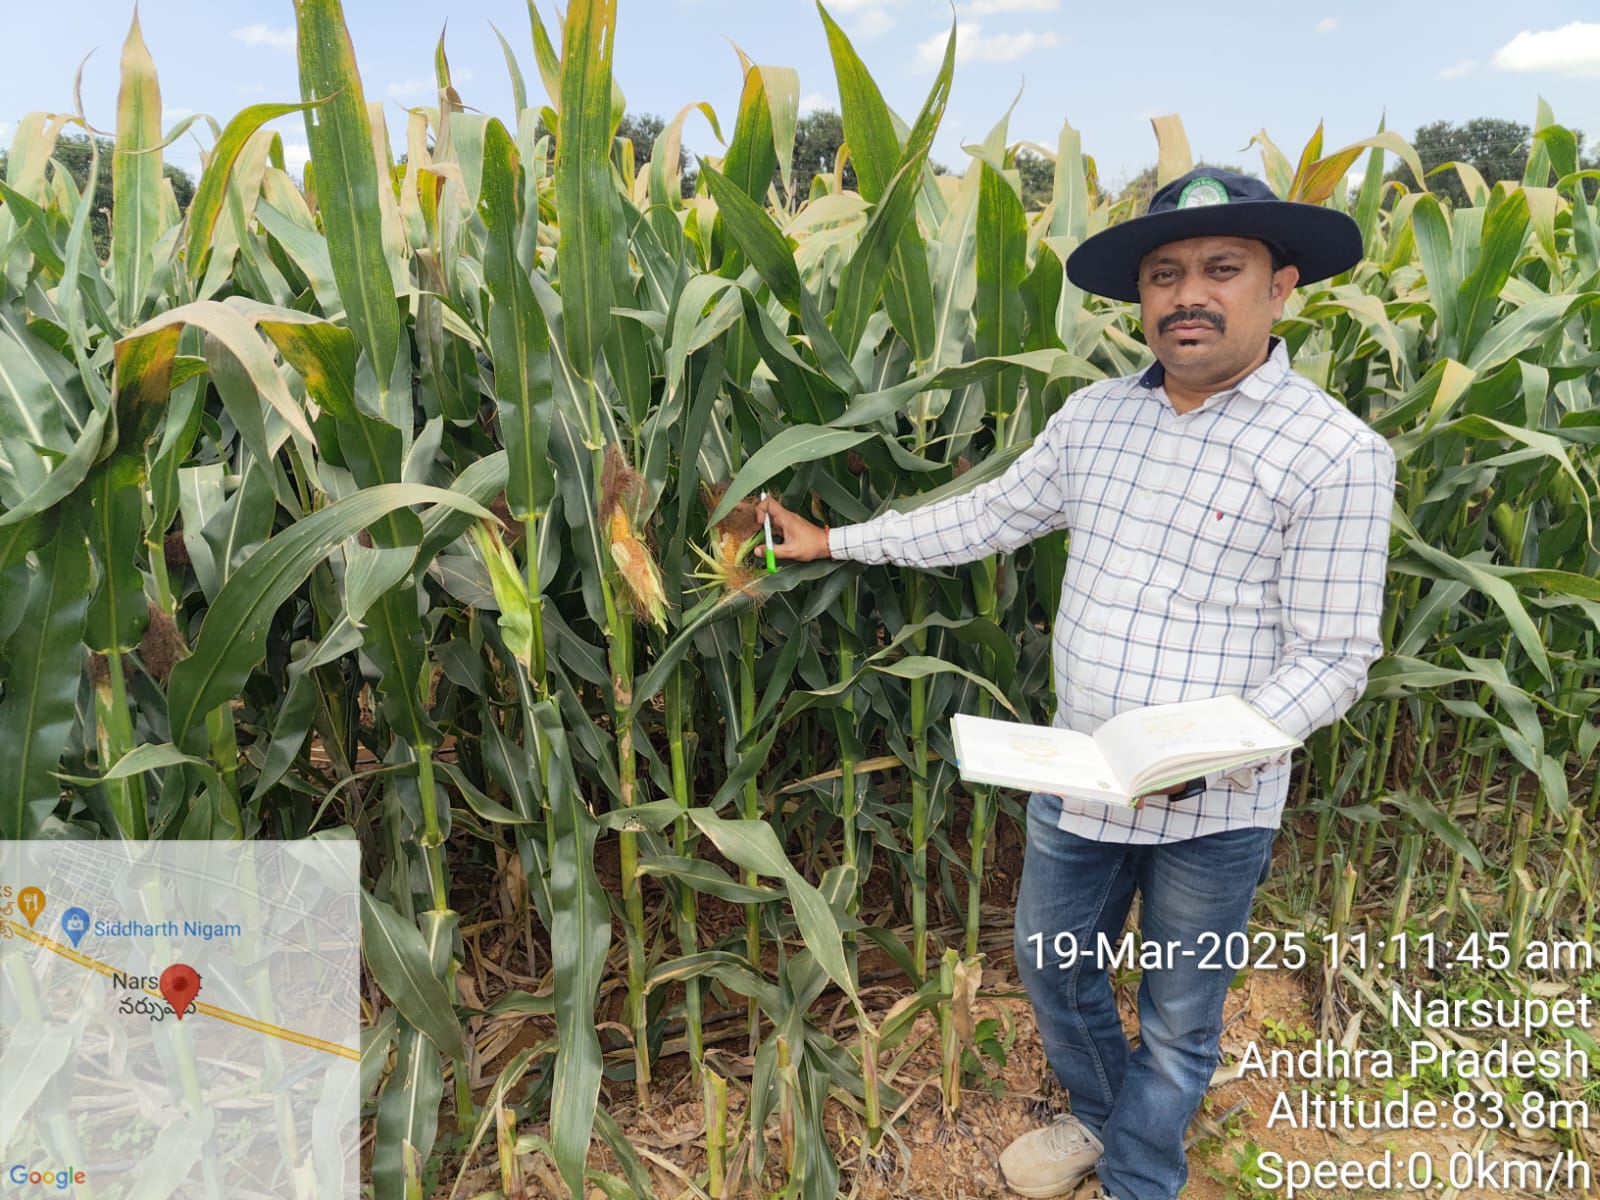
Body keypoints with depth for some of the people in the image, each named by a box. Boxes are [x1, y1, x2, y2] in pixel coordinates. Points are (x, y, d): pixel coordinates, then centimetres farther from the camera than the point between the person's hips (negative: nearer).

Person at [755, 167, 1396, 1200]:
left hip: (1216, 808, -5)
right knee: (1053, 963, 23)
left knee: (1178, 1019, 16)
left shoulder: (1335, 452, -15)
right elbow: (983, 518, 11)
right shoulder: (1095, 417, 2)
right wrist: (835, 541, 12)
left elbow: (1334, 655, -14)